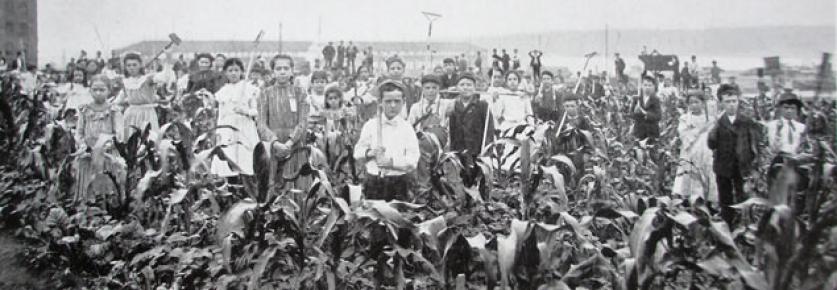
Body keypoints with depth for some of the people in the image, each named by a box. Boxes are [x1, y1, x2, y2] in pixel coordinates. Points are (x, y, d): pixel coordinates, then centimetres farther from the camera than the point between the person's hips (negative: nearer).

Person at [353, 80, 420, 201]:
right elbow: (357, 154, 7)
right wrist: (369, 153, -12)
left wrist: (392, 162, -16)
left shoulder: (407, 128, 2)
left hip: (399, 183, -1)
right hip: (373, 183, 1)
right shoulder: (370, 125, 5)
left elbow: (412, 162, -4)